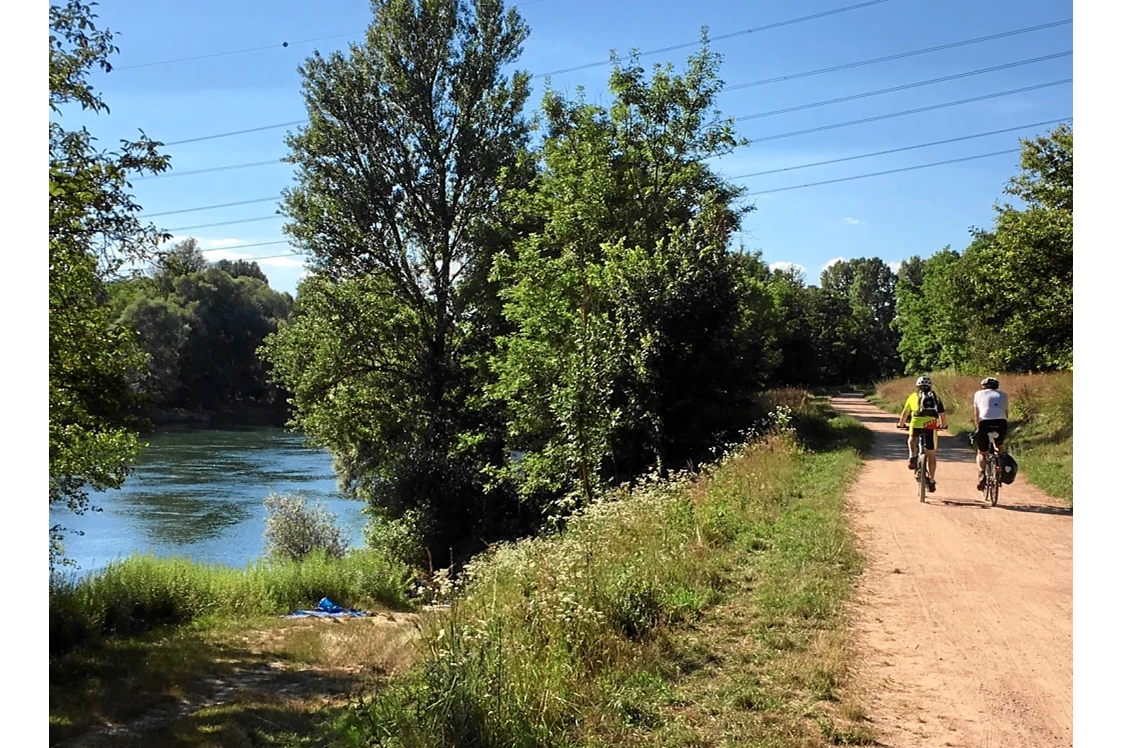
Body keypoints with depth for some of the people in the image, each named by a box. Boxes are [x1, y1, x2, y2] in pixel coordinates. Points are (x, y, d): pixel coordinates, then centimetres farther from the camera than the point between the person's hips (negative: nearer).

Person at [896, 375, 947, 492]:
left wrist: (901, 424, 42)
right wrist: (943, 425, 34)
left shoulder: (913, 396, 18)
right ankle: (931, 481, 14)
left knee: (912, 439, 35)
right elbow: (942, 414, 15)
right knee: (931, 455, 13)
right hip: (930, 426, 0)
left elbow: (905, 413, 25)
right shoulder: (935, 397, 18)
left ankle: (912, 457, 10)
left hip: (916, 425, 0)